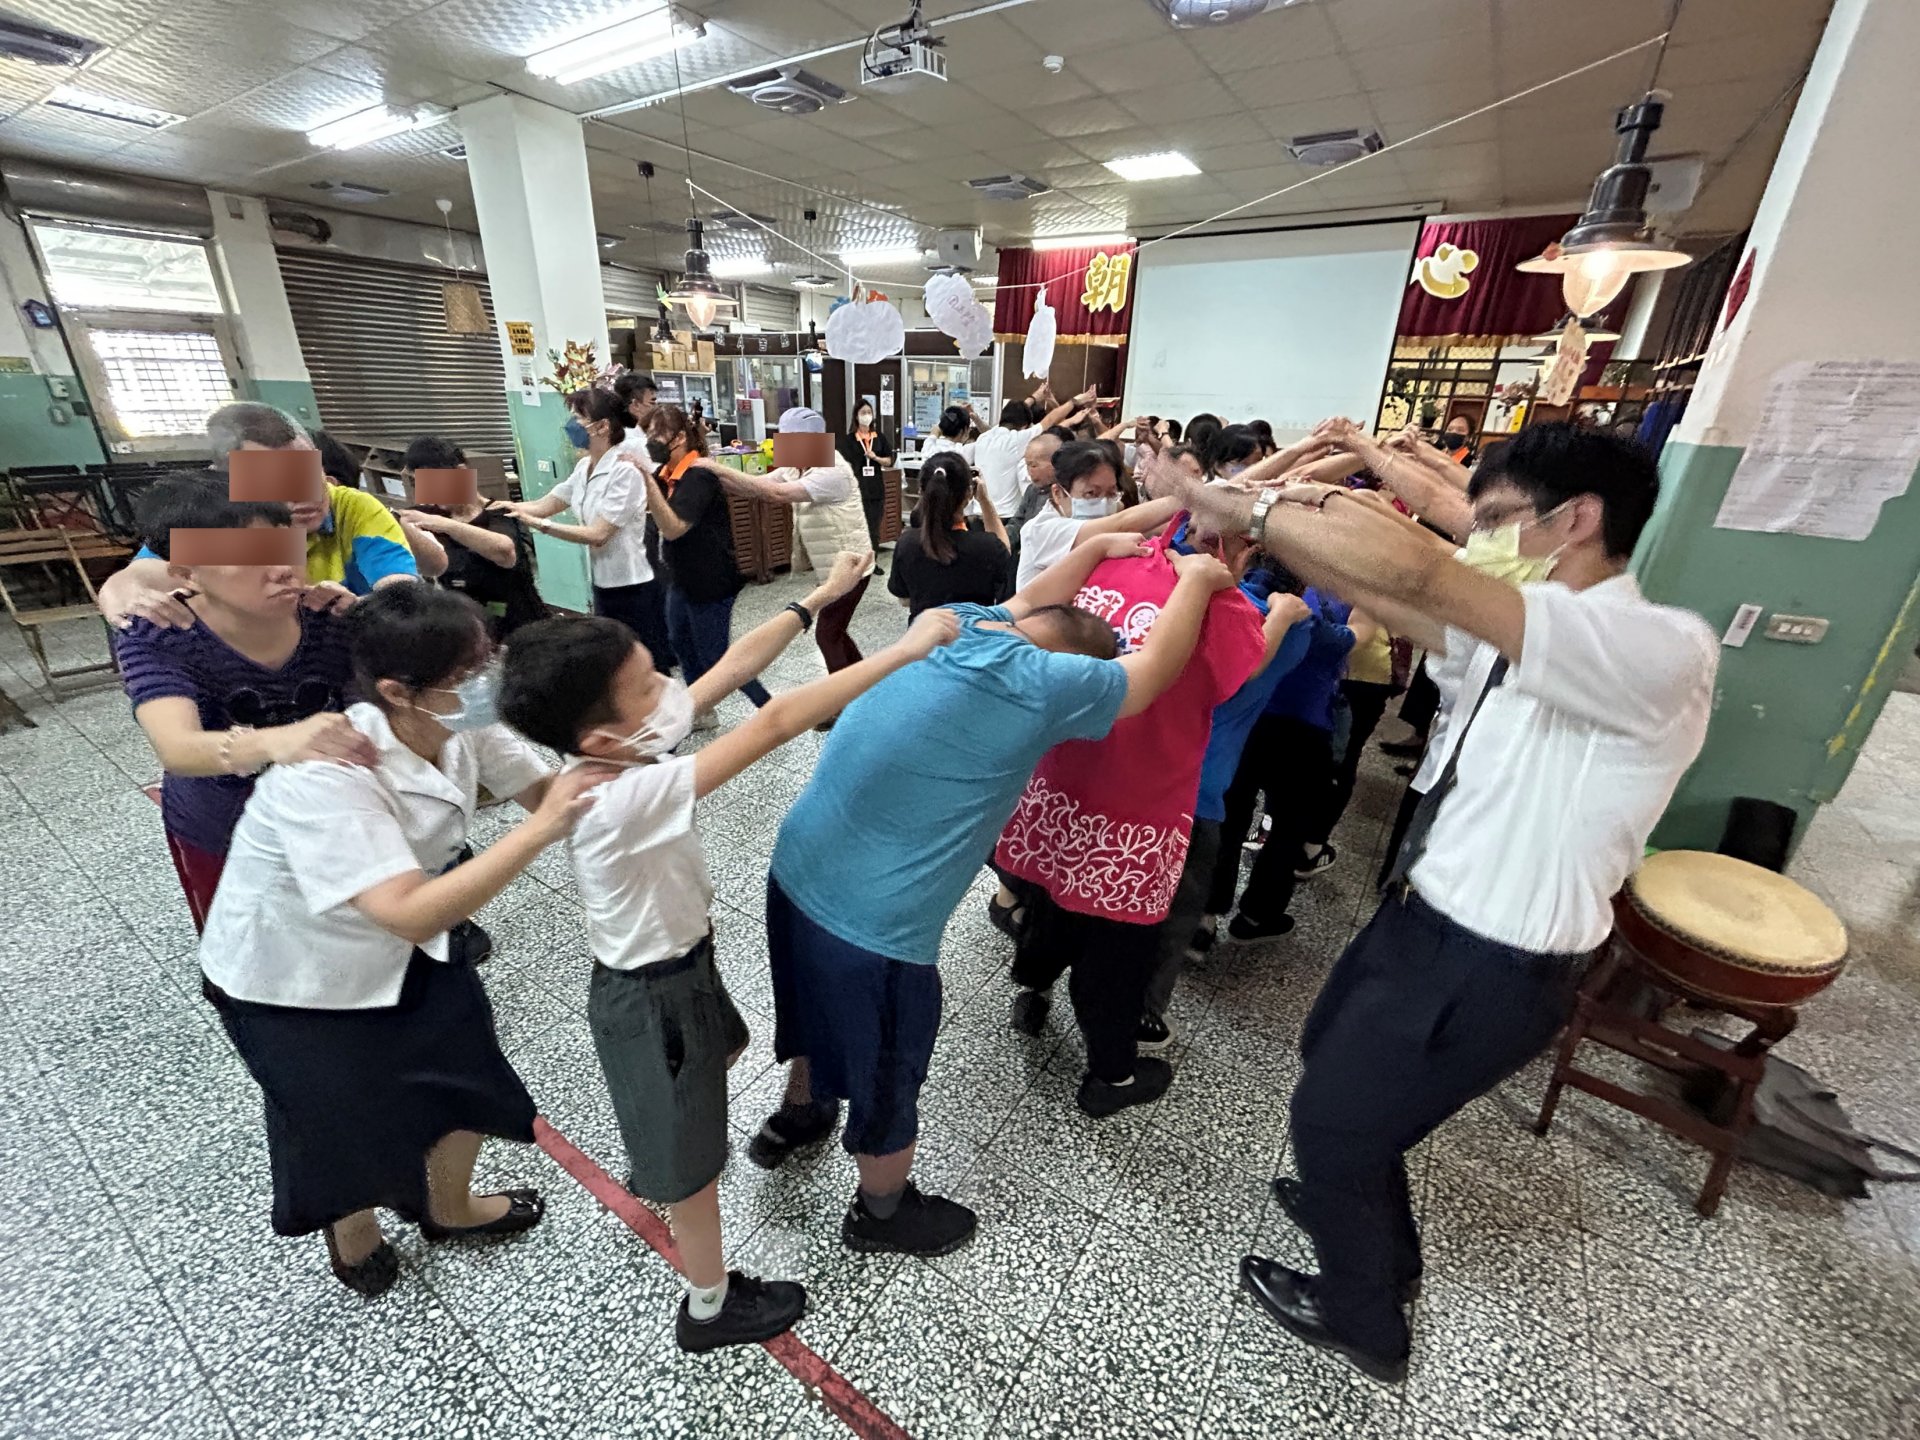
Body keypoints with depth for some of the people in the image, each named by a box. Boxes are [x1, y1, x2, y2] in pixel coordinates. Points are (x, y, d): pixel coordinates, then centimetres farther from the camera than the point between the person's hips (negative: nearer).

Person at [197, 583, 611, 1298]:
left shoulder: (460, 724, -20)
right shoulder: (323, 776, -39)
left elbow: (543, 790, -16)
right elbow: (412, 914, -44)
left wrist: (596, 759, -36)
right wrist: (541, 829, -48)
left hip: (396, 950, 6)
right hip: (289, 979, -5)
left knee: (468, 1075, 16)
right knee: (350, 1124, 17)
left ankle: (449, 1207, 48)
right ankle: (353, 1231, 53)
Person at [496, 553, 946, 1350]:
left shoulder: (617, 750, -14)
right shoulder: (625, 799, -38)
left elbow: (732, 666, -9)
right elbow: (774, 725, -43)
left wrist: (819, 598, -6)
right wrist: (908, 647, -40)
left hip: (673, 960, 9)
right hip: (652, 995, -9)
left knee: (720, 1053, 36)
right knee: (692, 1156, 15)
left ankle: (650, 1168, 64)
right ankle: (711, 1307, 43)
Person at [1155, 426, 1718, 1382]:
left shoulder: (1658, 652, -27)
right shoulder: (1526, 636, 2)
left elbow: (1411, 571, -40)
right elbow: (1382, 601, 4)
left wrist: (1249, 506, -30)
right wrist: (1272, 526, -9)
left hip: (1486, 971, -8)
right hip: (1425, 917, 9)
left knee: (1330, 1118, 12)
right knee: (1331, 1056, 29)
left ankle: (1362, 1320, 42)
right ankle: (1359, 1212, 57)